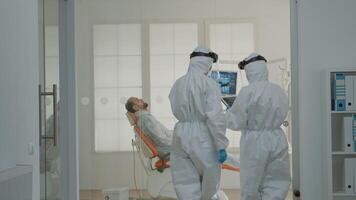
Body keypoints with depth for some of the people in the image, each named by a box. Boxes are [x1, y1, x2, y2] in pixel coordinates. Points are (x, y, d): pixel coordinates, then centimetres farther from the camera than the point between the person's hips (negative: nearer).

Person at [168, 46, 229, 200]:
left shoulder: (177, 84, 5)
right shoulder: (208, 83, -12)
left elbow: (176, 111, 9)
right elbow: (215, 117, -18)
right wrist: (222, 145, -15)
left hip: (180, 135, 5)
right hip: (202, 136, -4)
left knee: (185, 181, 9)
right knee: (210, 172, 21)